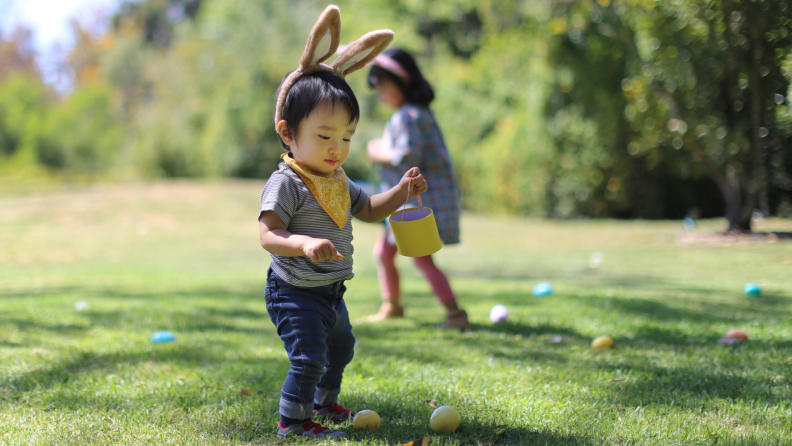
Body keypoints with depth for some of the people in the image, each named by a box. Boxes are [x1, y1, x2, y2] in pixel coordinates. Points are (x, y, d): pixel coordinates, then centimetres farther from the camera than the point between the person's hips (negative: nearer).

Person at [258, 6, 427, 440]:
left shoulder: (338, 180, 7)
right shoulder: (285, 182, -21)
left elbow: (367, 209, 19)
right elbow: (268, 234, -28)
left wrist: (401, 192, 3)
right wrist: (304, 244, -46)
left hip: (331, 291, 10)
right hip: (295, 292, -10)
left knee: (340, 347, 26)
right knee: (309, 356, -15)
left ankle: (324, 403, 47)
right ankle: (292, 420, 2)